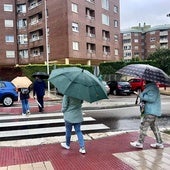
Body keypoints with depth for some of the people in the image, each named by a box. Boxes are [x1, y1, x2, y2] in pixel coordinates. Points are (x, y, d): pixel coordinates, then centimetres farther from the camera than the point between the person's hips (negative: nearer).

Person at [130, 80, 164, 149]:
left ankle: (140, 143, 4)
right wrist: (141, 95, 7)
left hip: (151, 112, -11)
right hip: (153, 111, 11)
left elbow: (152, 98, -27)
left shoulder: (152, 87, -18)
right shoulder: (149, 87, 16)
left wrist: (141, 95, -19)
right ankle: (159, 143, 20)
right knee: (154, 127, 15)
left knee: (143, 126, -4)